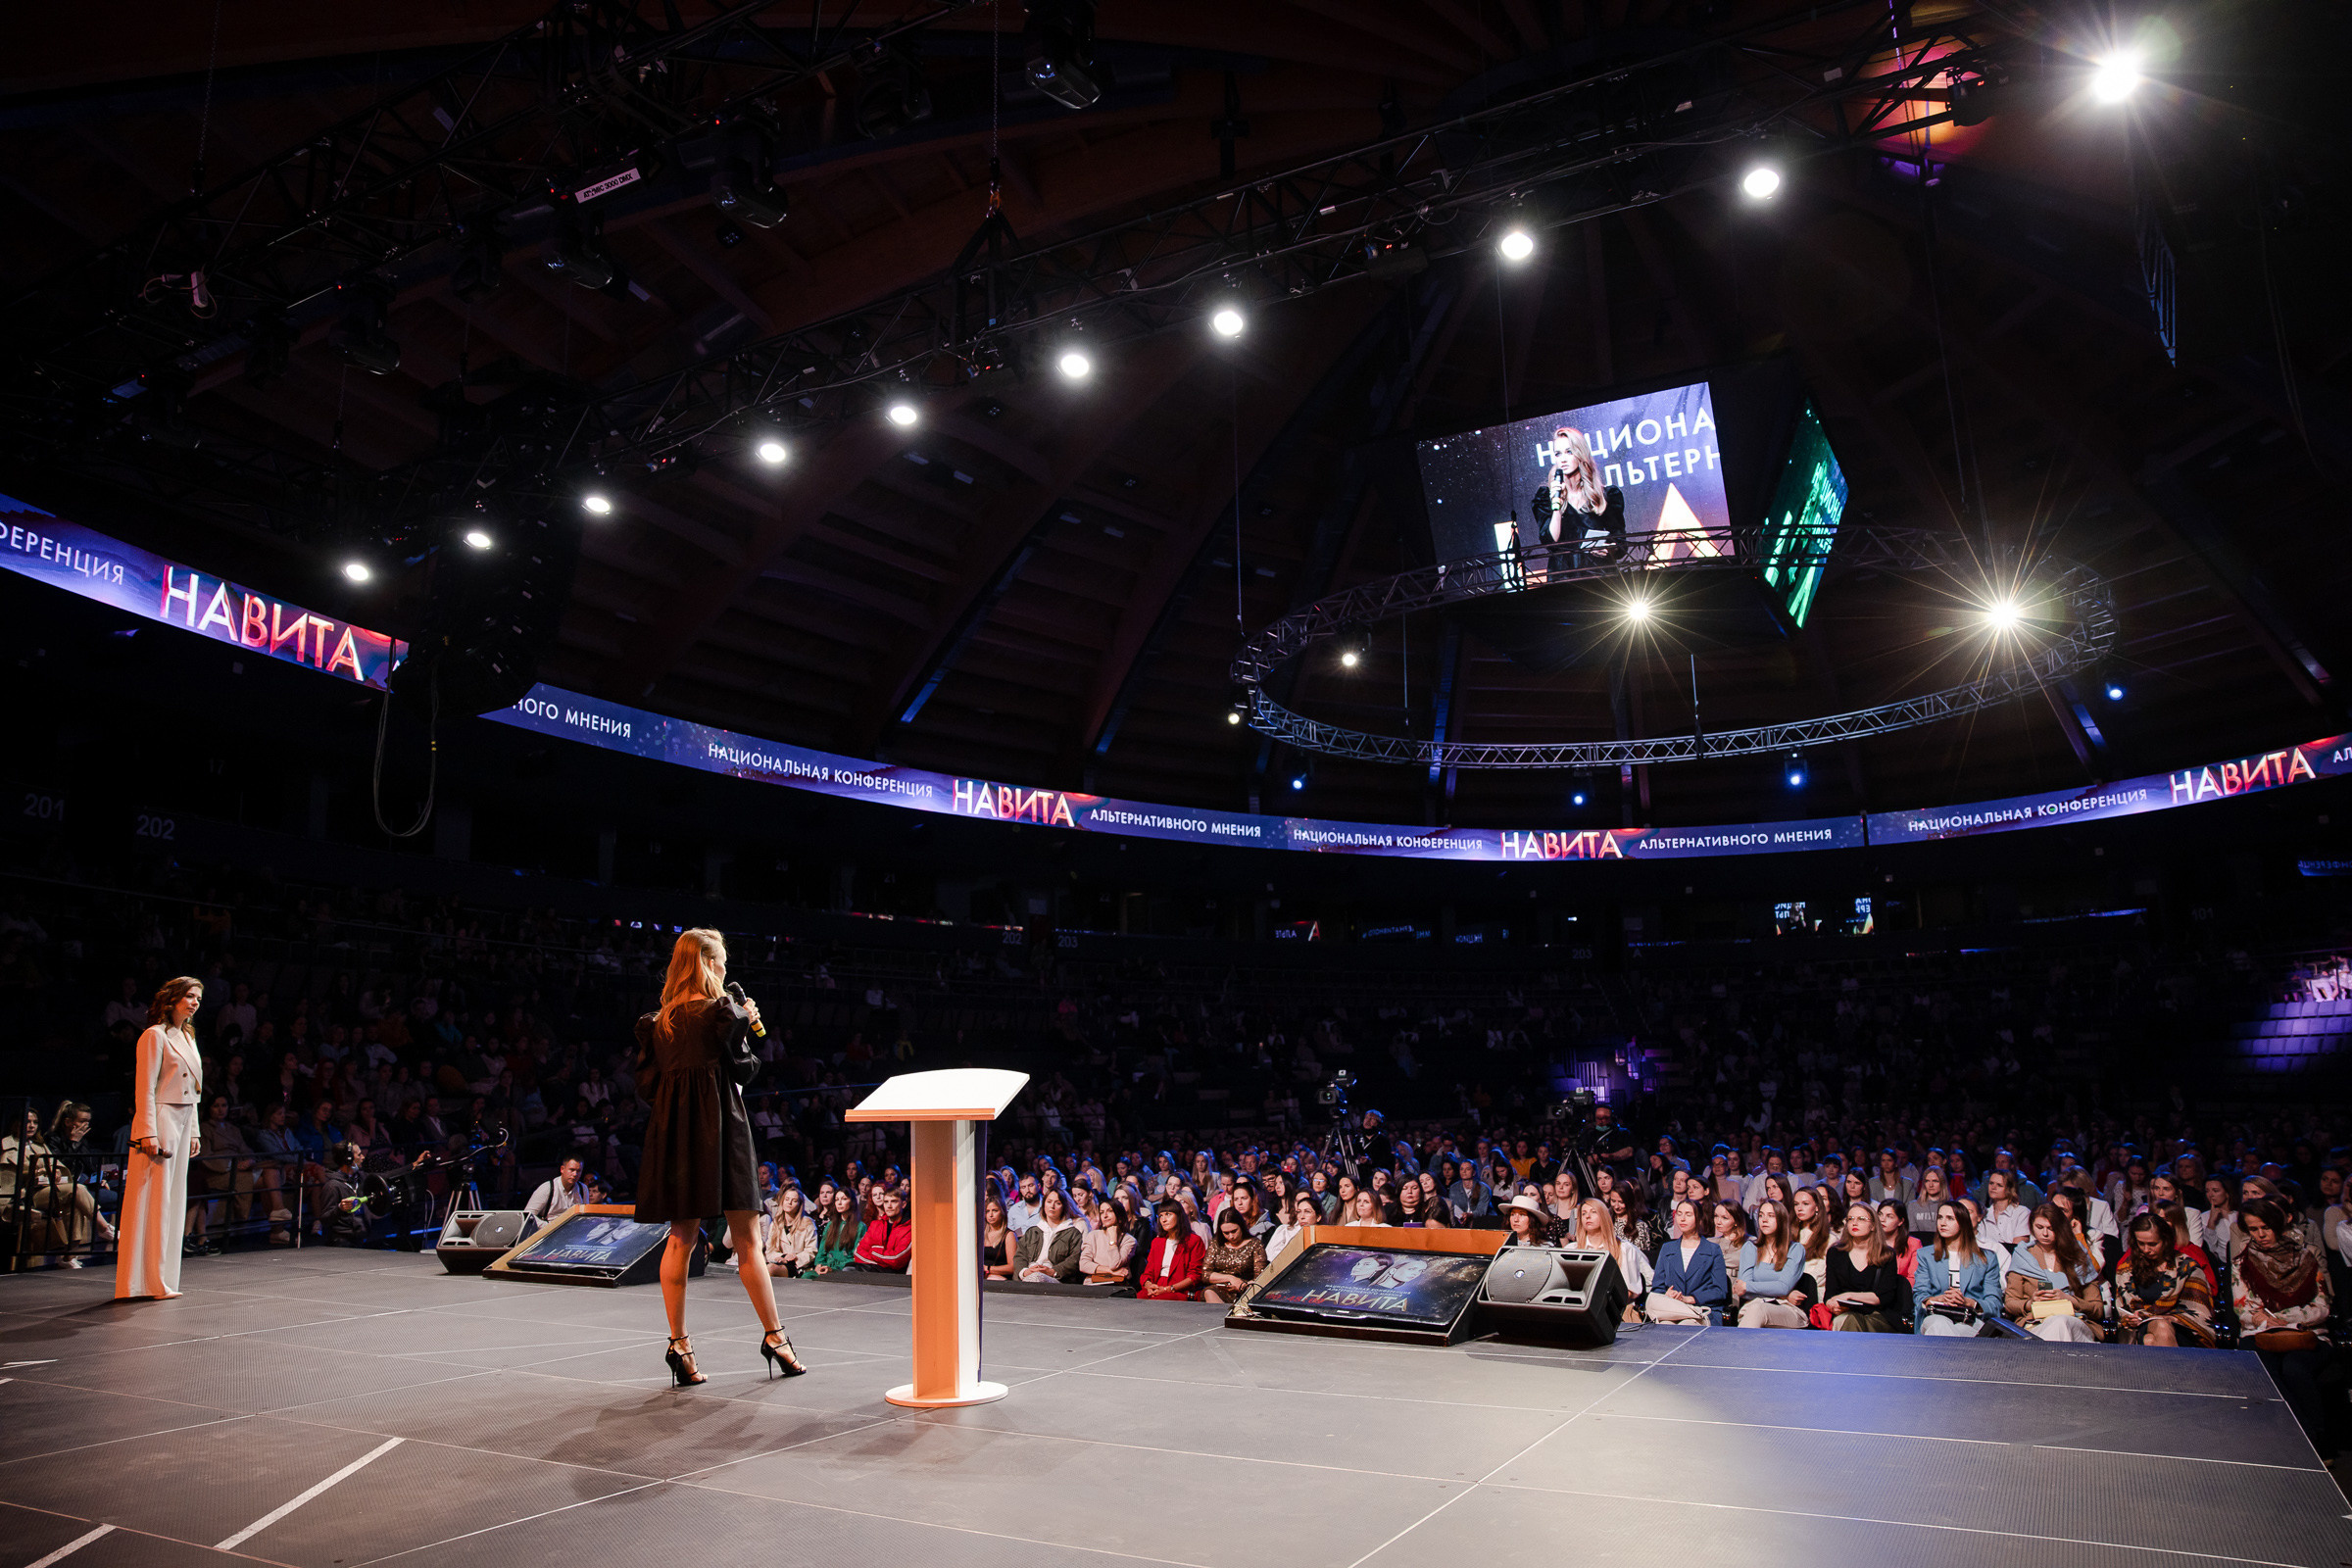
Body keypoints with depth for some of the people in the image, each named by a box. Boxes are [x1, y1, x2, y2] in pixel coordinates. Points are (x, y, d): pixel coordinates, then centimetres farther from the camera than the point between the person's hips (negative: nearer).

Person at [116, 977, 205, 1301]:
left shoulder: (187, 1038, 18)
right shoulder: (155, 1035, -8)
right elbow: (145, 1088, -13)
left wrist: (194, 1131, 19)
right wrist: (148, 1133, -19)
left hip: (182, 1121, 9)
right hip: (159, 1119, -9)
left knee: (173, 1199, 9)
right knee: (154, 1199, -7)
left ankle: (161, 1279, 14)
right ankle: (147, 1282, -4)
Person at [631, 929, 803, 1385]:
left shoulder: (658, 1021, 7)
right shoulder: (722, 1013, -10)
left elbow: (647, 1082, 10)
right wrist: (747, 1019, 12)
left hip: (673, 1129, 5)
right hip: (719, 1128, -5)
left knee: (681, 1239, 10)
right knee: (745, 1239, 2)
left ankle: (678, 1343, 9)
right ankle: (775, 1337, 10)